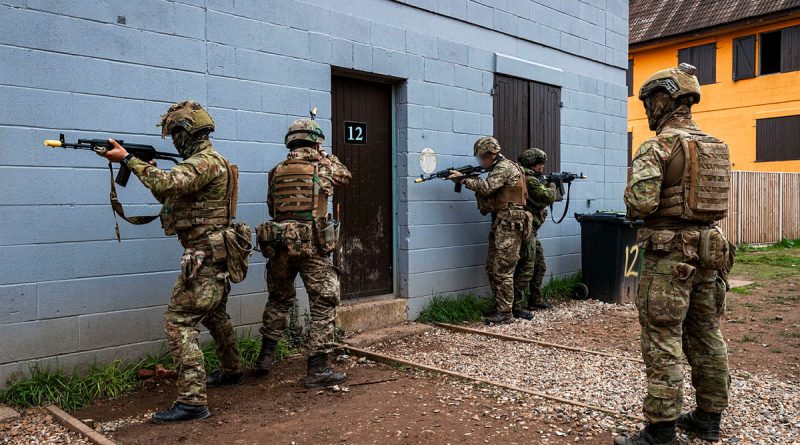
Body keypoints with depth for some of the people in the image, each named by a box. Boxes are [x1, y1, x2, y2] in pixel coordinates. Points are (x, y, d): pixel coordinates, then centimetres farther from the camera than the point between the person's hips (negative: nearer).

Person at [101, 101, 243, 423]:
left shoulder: (205, 161, -16)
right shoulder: (205, 161, 17)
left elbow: (168, 184, -33)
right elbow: (172, 196, 18)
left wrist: (128, 159, -23)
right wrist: (149, 169, 4)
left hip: (205, 256, -11)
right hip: (215, 254, 11)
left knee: (179, 322, -11)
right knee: (214, 315, 24)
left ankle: (192, 400, -12)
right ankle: (232, 371, 41)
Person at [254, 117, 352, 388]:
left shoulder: (277, 171, 10)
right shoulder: (323, 167, 0)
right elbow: (345, 176, 22)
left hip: (279, 245, 5)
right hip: (313, 246, -4)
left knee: (279, 300, 23)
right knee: (324, 305, 3)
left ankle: (266, 356, 30)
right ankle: (317, 370, 3)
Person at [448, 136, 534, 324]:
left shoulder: (505, 167, -9)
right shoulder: (498, 169, 20)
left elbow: (486, 187, -24)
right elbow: (486, 205, 15)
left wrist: (463, 179, -14)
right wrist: (470, 180, -1)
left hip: (509, 225, -10)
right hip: (501, 224, 10)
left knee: (502, 269, -8)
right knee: (492, 268, 11)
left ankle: (505, 312, -1)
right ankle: (504, 306, 19)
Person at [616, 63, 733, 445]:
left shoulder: (658, 147, -13)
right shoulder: (716, 147, 12)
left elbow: (642, 202, -22)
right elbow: (713, 198, 19)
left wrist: (631, 203, -1)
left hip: (670, 253, -8)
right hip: (710, 249, 8)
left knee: (663, 344, -3)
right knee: (706, 336, 15)